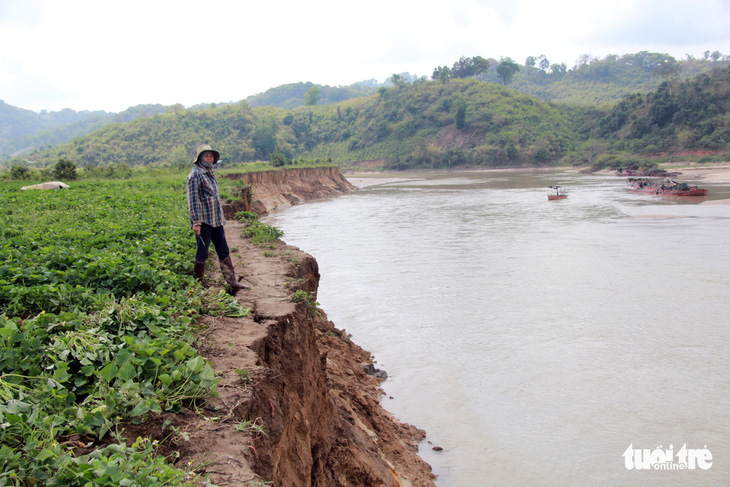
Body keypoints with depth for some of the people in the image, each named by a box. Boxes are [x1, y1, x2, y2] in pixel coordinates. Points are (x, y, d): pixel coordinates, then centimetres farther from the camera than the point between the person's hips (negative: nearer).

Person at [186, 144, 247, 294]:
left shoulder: (210, 174, 17)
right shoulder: (195, 175, -9)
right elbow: (193, 200, -15)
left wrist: (222, 219, 22)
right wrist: (196, 222, -19)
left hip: (216, 220, 8)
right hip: (203, 221, -8)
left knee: (224, 251, 7)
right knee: (202, 253, 0)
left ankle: (232, 282, 11)